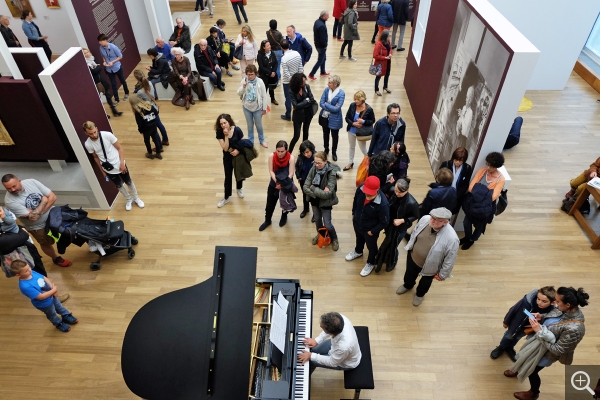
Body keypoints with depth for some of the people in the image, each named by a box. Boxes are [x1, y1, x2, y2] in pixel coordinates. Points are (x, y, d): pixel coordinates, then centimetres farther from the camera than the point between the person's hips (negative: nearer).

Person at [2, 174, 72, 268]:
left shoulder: (31, 182, -20)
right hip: (37, 227, -1)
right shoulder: (10, 201, -28)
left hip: (52, 215, 1)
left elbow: (52, 197, -17)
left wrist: (40, 212, -27)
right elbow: (32, 217, -32)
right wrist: (43, 201, -23)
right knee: (47, 244, 22)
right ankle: (56, 258, 48)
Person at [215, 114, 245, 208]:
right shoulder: (220, 133, -19)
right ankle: (227, 197, 25)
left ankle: (239, 189, 50)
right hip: (228, 157, 0)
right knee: (228, 177, 9)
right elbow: (225, 148, -24)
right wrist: (226, 136, -32)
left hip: (239, 155, 0)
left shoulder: (237, 130, -21)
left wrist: (238, 150, -25)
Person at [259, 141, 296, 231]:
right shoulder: (272, 156, -18)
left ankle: (284, 217, 50)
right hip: (274, 184, 1)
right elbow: (271, 171, -12)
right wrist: (276, 181, -27)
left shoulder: (291, 158, -23)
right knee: (270, 203, 12)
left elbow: (291, 174, -22)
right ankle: (267, 220, 36)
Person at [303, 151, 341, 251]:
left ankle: (334, 239, 35)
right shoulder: (313, 169, -13)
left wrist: (313, 188, -21)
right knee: (317, 220, 24)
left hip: (325, 202, -4)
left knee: (327, 224, 5)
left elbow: (327, 194, -29)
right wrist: (319, 192, -24)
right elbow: (305, 187, -13)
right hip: (315, 200, 4)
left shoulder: (332, 173, -26)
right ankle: (319, 235, 52)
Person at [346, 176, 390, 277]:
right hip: (357, 223, 5)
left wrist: (372, 231, -15)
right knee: (359, 239, 36)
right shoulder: (360, 189, -27)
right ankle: (358, 252, 68)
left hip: (370, 229, -5)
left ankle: (370, 263, 54)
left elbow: (384, 222, -25)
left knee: (371, 247, 25)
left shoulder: (383, 203, -41)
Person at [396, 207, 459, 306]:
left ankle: (420, 294, 64)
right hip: (412, 257, 3)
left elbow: (450, 260, -22)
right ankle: (408, 285, 69)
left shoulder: (451, 238, -39)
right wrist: (409, 246, 11)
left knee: (425, 282, 30)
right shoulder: (425, 219, -26)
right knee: (409, 274, 34)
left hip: (429, 267, -3)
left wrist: (443, 274, -8)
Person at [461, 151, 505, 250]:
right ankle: (467, 237, 48)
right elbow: (471, 187, -15)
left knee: (479, 226, 18)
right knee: (466, 222, 18)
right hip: (473, 203, 3)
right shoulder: (482, 171, -11)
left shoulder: (501, 179, -21)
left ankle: (472, 240, 46)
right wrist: (477, 195, -27)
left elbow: (493, 197, -26)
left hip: (486, 208, -3)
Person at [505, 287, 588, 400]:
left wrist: (539, 331, -33)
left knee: (532, 370, 20)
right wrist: (541, 317, -16)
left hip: (548, 351, -7)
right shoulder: (566, 310, -19)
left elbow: (557, 350, -32)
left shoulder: (574, 329, -42)